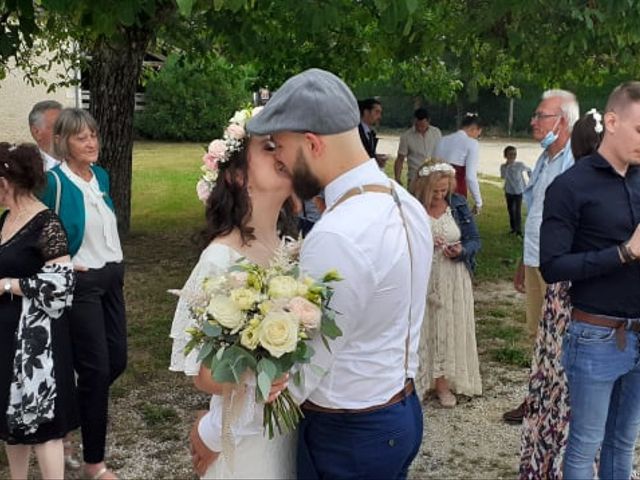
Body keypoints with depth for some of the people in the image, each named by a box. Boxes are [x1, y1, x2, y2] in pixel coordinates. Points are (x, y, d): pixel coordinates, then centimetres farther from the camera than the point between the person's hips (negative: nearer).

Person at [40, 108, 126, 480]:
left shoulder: (101, 176, 7)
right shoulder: (55, 180, -16)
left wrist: (117, 265, 14)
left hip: (112, 277, 7)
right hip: (81, 283, -7)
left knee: (117, 359, 11)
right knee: (96, 368, -1)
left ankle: (75, 411, 40)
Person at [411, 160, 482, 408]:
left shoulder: (458, 204, 2)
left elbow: (475, 239, 6)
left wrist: (462, 251, -15)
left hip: (452, 281, 2)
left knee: (449, 328, 6)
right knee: (420, 329, 1)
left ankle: (443, 382, 19)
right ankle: (418, 381, 14)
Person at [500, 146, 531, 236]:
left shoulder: (520, 165, -13)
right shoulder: (503, 166, -9)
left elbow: (528, 170, 3)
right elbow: (503, 176, -21)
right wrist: (507, 166, -27)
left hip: (519, 191, -3)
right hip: (509, 191, 3)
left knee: (517, 210, -9)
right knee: (510, 209, 13)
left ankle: (519, 230, -6)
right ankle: (513, 228, 27)